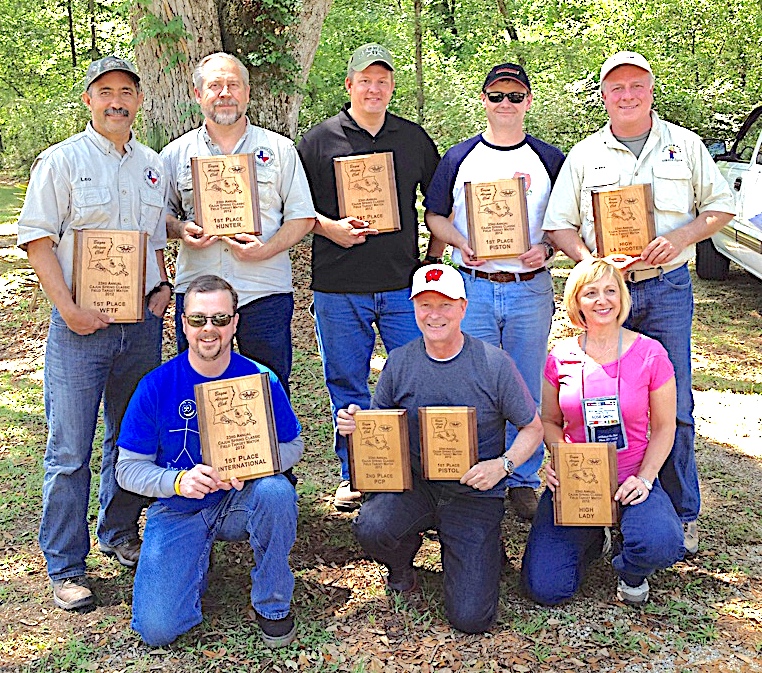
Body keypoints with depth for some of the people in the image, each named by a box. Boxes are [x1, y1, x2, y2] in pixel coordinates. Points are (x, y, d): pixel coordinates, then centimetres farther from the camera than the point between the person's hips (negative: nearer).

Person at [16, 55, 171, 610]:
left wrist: (163, 286, 5)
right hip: (81, 326, -5)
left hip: (141, 322, 5)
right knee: (70, 452, -2)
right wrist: (68, 309, -14)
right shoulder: (61, 160, -2)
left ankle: (119, 534, 32)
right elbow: (37, 238, -6)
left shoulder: (152, 165, 13)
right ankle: (66, 568, 10)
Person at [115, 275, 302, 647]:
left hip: (242, 501, 1)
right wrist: (178, 481, -27)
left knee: (276, 490, -35)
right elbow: (128, 467, -7)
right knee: (156, 630, -16)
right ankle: (194, 564, 19)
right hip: (178, 510, 0)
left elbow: (292, 445, -1)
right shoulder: (156, 386, -11)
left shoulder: (260, 380, -9)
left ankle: (273, 604, -10)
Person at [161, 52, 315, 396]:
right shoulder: (176, 153, 11)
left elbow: (302, 216, 5)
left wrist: (267, 249, -12)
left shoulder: (279, 149, 7)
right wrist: (180, 230, -6)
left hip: (265, 291, -1)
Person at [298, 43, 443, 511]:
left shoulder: (415, 139, 11)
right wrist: (329, 227, -11)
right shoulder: (319, 139, 4)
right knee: (348, 385, 7)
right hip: (339, 284, -1)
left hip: (404, 284, 2)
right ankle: (353, 475, 22)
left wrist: (434, 257, 9)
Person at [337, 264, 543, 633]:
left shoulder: (494, 364, -9)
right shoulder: (399, 362, -2)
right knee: (370, 527, -32)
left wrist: (503, 464, -19)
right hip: (414, 484, 2)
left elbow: (532, 428, 0)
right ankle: (401, 567, 8)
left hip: (475, 493, -2)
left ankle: (482, 552, 26)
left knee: (470, 618, -10)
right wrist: (355, 425, -16)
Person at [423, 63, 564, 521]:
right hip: (473, 287, 0)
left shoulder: (550, 159, 7)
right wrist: (461, 243, -8)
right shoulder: (459, 158, 7)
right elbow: (435, 216, 11)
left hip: (530, 289, 0)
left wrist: (546, 248, -10)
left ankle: (524, 482, 20)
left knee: (527, 391, 7)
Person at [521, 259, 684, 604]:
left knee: (662, 546, -34)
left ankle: (631, 572, 7)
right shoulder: (561, 357, -1)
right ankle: (590, 536, 22)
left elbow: (664, 427, 2)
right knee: (545, 588, -12)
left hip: (631, 479, -1)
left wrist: (645, 478, -12)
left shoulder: (649, 353, -6)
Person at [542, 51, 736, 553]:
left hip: (668, 289, -1)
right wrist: (590, 261, -13)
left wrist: (680, 237, -10)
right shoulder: (584, 155, 7)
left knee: (674, 407, 1)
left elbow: (720, 206, 9)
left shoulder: (684, 145, 6)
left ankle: (682, 515, 14)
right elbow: (560, 225, 6)